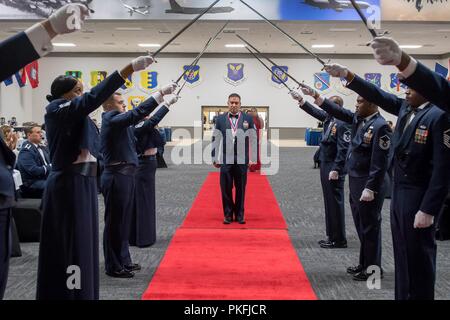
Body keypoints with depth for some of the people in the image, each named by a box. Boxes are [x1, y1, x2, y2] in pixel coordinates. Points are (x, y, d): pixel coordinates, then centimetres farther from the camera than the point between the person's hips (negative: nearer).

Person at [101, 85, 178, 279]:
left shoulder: (119, 121, 14)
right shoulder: (111, 120, -13)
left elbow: (143, 119, 22)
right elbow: (138, 113, -25)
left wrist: (167, 103, 19)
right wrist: (161, 93, -23)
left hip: (125, 175, 10)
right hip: (116, 177, -10)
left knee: (123, 221, 16)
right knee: (115, 222, -2)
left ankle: (123, 261, 27)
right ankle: (113, 267, 7)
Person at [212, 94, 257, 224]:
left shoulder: (248, 119, 2)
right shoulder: (220, 119, 4)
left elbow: (253, 140, 3)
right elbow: (215, 140, 6)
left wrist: (253, 159, 0)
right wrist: (214, 158, 4)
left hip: (242, 160, 0)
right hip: (225, 160, 0)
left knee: (241, 188, 7)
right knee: (226, 188, 3)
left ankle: (240, 215, 19)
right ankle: (228, 214, 16)